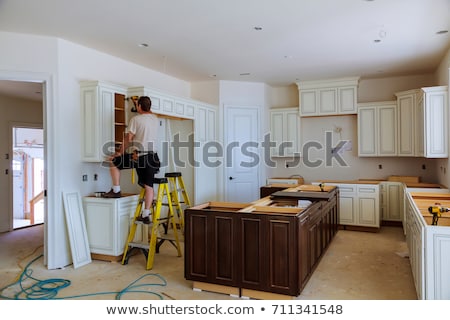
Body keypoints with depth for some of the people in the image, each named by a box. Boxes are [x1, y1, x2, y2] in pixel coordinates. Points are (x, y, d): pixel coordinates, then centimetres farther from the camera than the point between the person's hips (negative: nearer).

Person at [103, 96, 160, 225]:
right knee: (149, 186, 6)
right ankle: (146, 215, 7)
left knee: (113, 163, 15)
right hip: (152, 157, 6)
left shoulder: (136, 119, -5)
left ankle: (116, 190, 16)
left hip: (138, 156, -6)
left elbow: (128, 138, -4)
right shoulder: (155, 119, 11)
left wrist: (120, 152, 6)